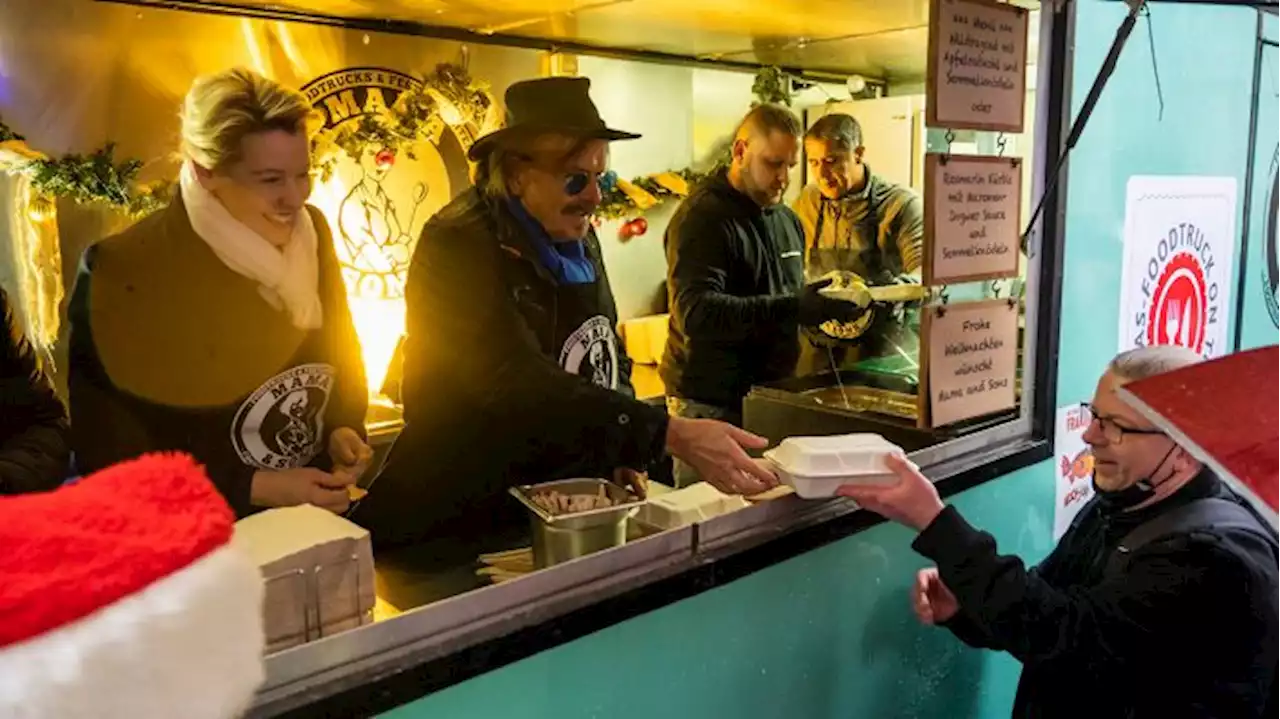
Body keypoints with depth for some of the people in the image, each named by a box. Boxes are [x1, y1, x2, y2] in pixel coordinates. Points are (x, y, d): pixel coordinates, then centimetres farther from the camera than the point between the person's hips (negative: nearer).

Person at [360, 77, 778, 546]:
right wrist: (673, 436, -38)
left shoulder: (579, 239, 4)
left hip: (568, 507, 6)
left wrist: (627, 450, -2)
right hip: (461, 518, -6)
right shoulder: (458, 246, -20)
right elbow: (520, 384, -32)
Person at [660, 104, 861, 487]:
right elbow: (696, 312, -27)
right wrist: (792, 308, -33)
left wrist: (824, 305, 6)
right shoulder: (702, 218, -12)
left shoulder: (787, 219, 15)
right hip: (711, 404, -7)